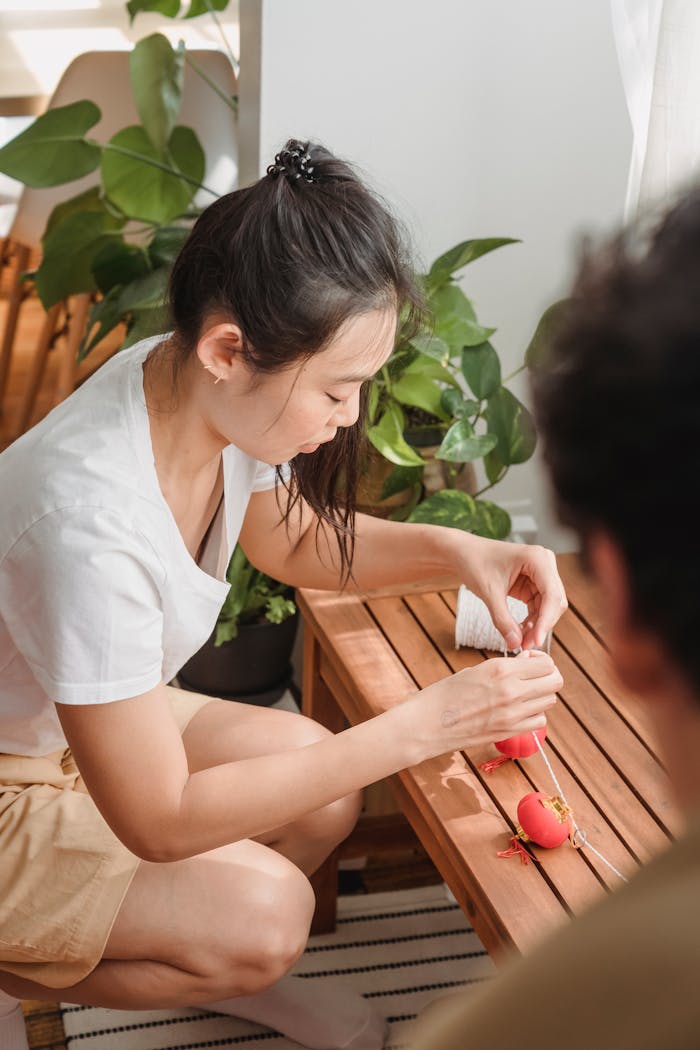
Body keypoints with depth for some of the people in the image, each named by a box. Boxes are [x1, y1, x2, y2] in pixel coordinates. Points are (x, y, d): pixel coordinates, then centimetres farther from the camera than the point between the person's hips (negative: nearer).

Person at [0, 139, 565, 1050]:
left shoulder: (206, 389, -16)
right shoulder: (91, 518, -39)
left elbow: (293, 538, 8)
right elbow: (160, 823, -29)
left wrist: (453, 549, -11)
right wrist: (423, 725, -30)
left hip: (90, 724, 8)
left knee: (324, 794, -4)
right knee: (261, 913, -19)